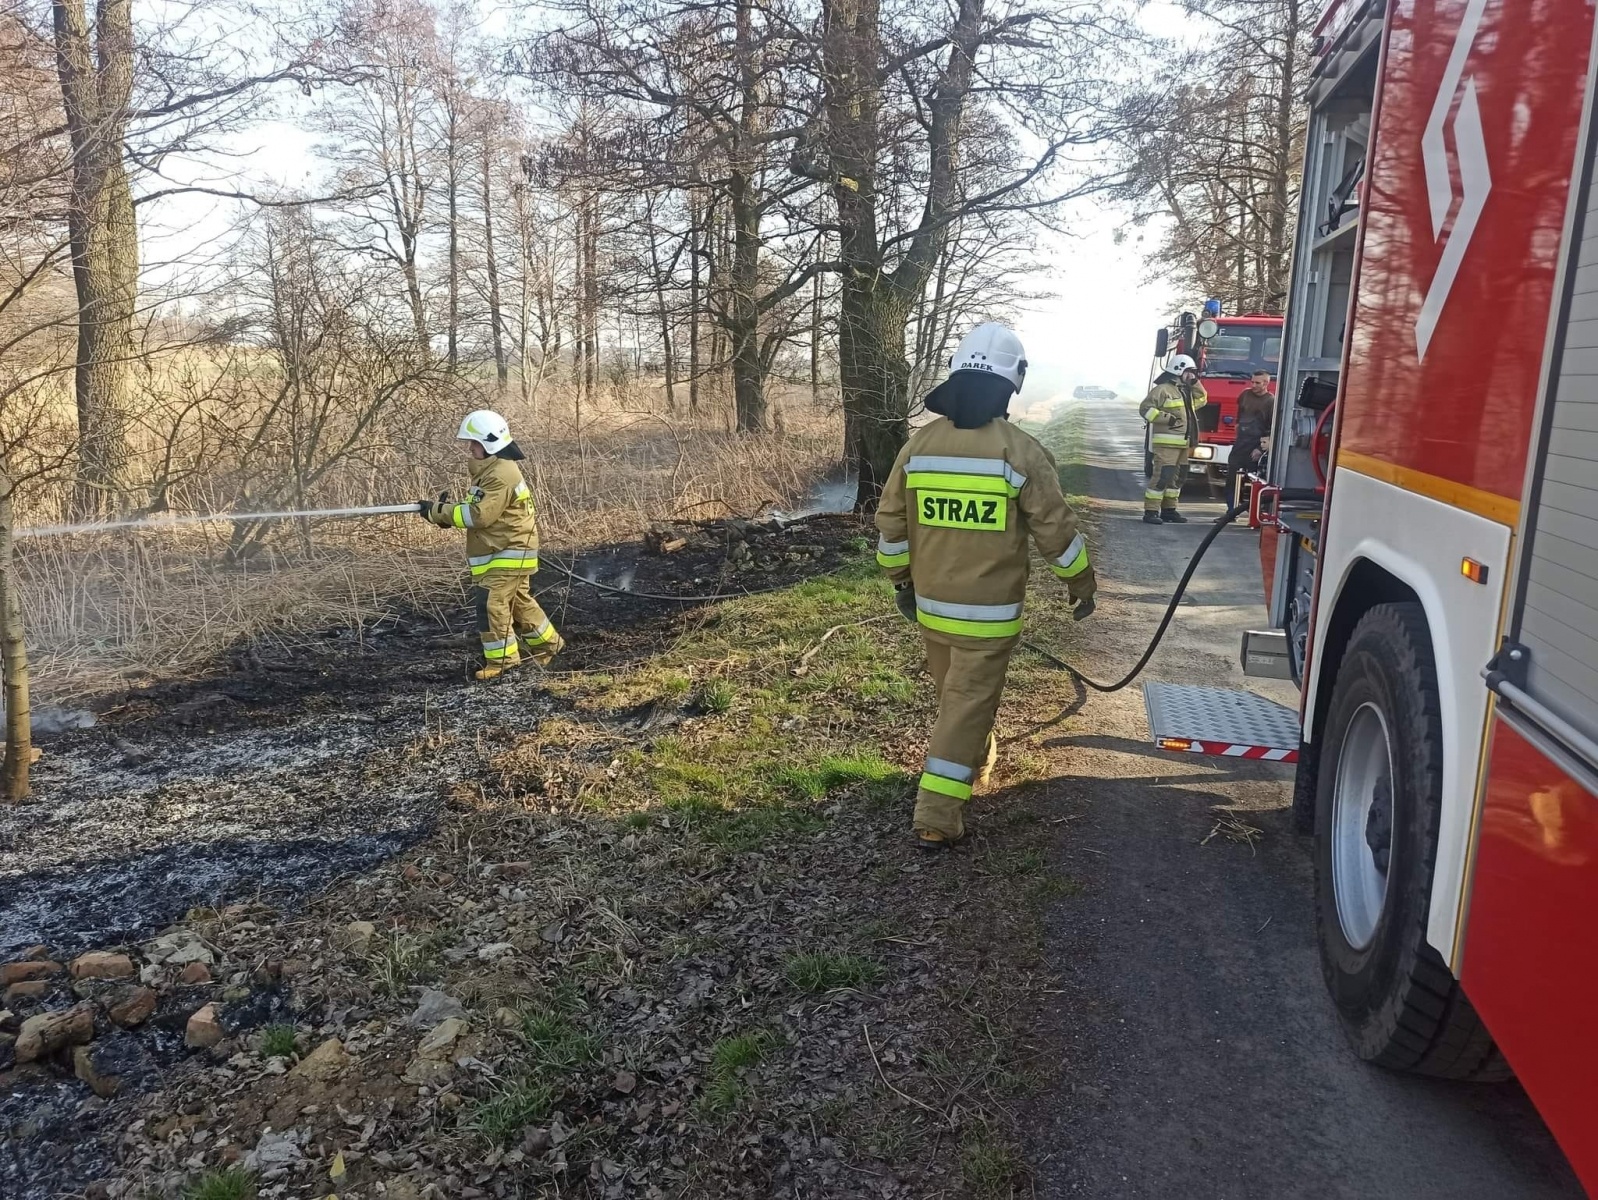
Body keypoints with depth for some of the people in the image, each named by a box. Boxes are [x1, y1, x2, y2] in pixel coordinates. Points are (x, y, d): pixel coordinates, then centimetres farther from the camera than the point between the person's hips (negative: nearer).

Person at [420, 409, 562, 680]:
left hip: (508, 553, -11)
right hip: (502, 552, 11)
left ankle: (502, 659, -5)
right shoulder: (491, 470, 14)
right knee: (518, 601, 18)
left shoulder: (502, 474, -21)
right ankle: (546, 643, 31)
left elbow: (479, 515, -27)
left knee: (491, 603, -11)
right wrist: (446, 510, -2)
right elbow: (478, 509, 16)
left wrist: (439, 511, -19)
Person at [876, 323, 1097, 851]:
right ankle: (936, 819, 1)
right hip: (989, 613, -5)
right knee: (968, 704, 1)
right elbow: (1057, 531, -9)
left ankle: (976, 763, 49)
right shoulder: (1020, 451, -13)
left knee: (957, 694, 25)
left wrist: (903, 581, 18)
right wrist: (1083, 585, 7)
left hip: (931, 605, 5)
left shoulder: (919, 444, -2)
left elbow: (890, 523, 4)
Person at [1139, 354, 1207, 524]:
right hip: (1167, 442, -9)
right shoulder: (1163, 389, -10)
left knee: (1177, 477, 12)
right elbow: (1146, 408, -15)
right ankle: (1151, 512, -14)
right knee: (1163, 475, -14)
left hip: (1183, 443, 9)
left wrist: (1195, 382, 15)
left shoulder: (1187, 391, 19)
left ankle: (1168, 510, 19)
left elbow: (1202, 400, 28)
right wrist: (1167, 418, -22)